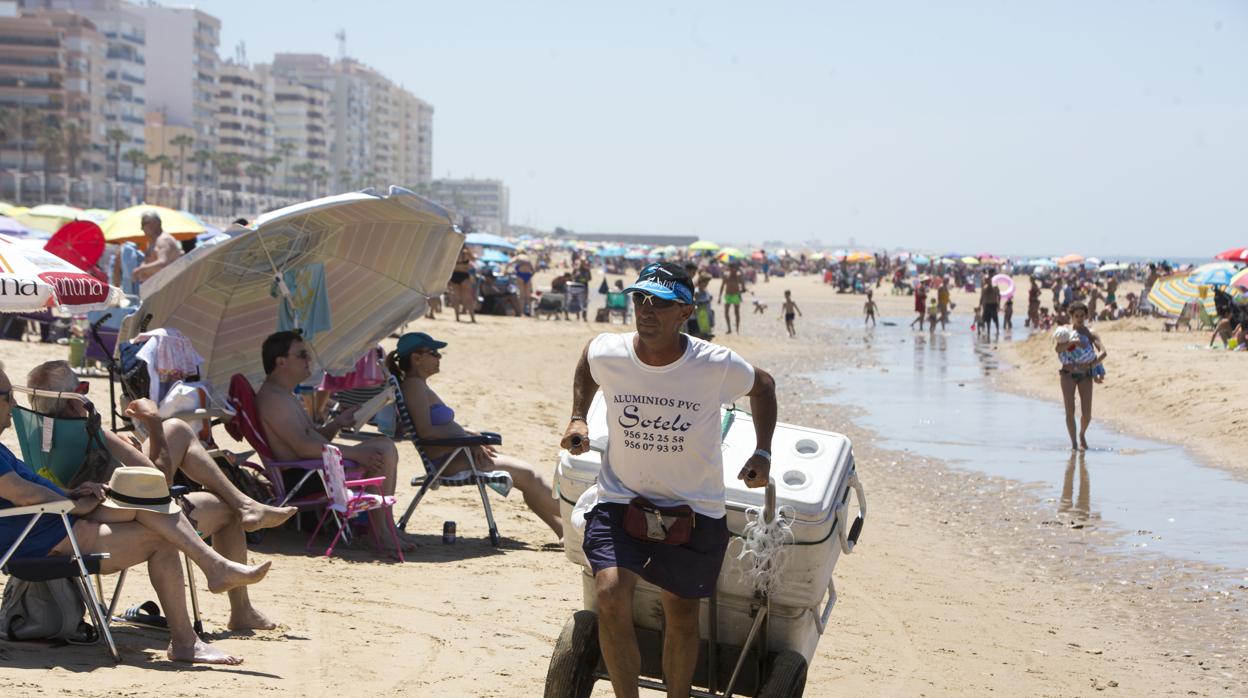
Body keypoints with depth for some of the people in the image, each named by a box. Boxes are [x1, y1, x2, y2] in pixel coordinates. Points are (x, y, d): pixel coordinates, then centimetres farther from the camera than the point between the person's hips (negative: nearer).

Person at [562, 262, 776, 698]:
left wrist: (762, 454, 0)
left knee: (681, 612, 12)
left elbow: (762, 388, 5)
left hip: (694, 508, 0)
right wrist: (578, 419, 6)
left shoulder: (718, 367, -17)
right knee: (610, 593, -22)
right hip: (620, 499, 0)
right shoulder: (606, 355, -12)